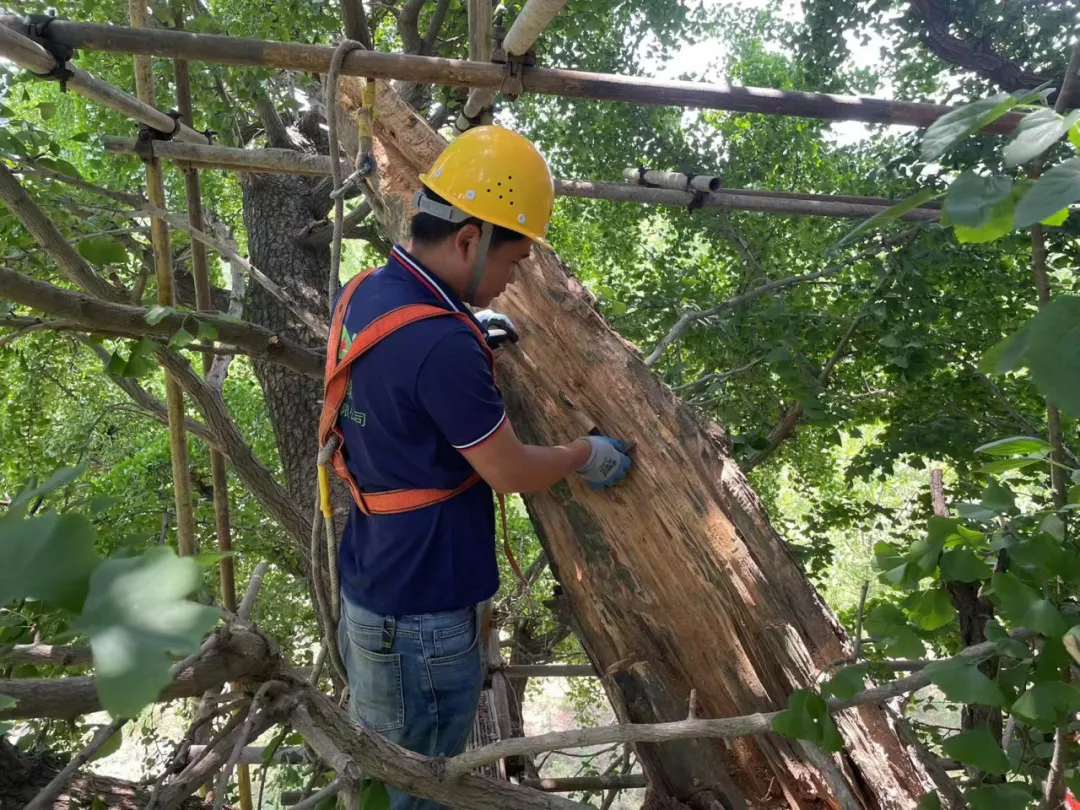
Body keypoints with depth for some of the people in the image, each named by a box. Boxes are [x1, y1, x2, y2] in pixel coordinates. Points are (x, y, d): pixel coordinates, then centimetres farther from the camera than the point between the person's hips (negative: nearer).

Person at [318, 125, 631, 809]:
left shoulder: (366, 294, -2)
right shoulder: (442, 346, -30)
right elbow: (513, 473, -19)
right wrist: (587, 454, -1)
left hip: (369, 583, 9)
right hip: (421, 612, -9)